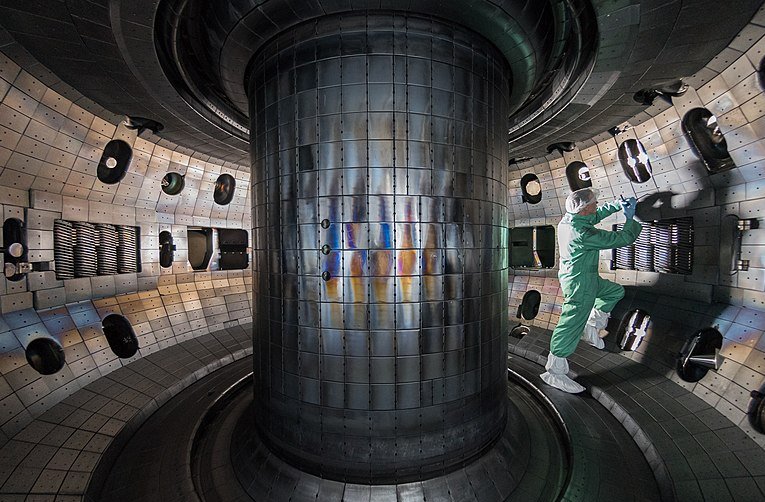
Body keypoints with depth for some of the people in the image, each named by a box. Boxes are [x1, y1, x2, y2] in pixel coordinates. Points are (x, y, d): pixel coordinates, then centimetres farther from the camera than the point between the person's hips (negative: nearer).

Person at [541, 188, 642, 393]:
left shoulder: (568, 219, 0)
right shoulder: (583, 233, -27)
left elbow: (596, 215, 23)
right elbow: (622, 239, -16)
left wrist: (618, 205, 19)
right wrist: (629, 217, 1)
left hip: (585, 278, 10)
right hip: (579, 283, -10)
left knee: (615, 291, 27)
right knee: (571, 326, -5)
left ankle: (591, 327, 29)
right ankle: (554, 371, 3)